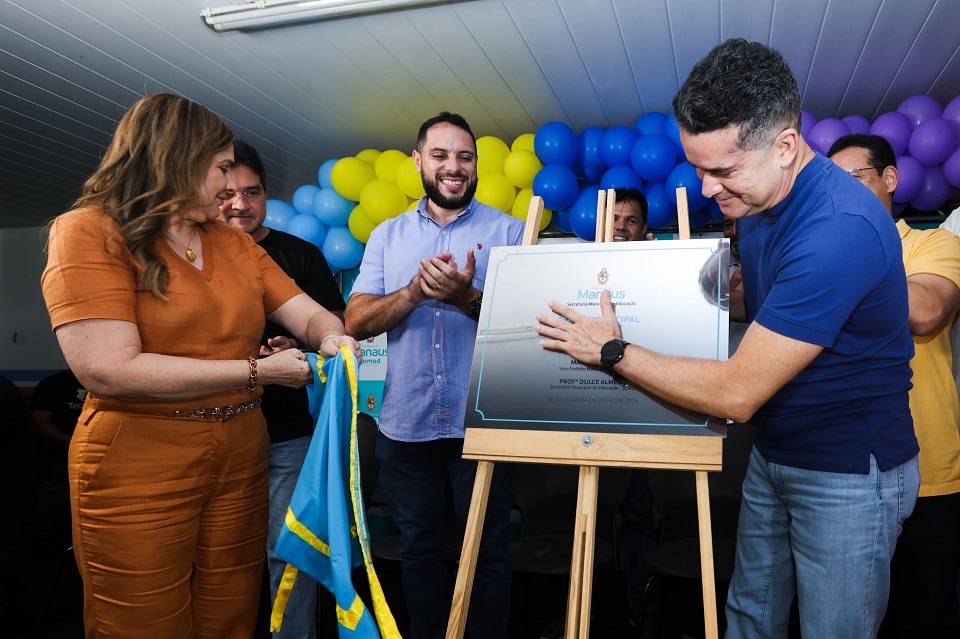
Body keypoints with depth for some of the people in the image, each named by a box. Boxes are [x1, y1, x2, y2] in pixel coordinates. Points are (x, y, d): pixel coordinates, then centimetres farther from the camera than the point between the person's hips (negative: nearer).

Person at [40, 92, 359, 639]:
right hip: (138, 468, -5)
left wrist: (331, 337, -16)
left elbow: (310, 313, 9)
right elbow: (109, 370, -18)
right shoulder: (90, 232, -7)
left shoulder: (234, 243, 11)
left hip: (241, 459, 5)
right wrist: (258, 371, -16)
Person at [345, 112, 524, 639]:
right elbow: (355, 322, -2)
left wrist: (467, 298, -25)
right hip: (405, 424, 3)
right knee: (418, 551, 18)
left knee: (487, 553, 11)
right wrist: (414, 291, -19)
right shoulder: (387, 235, 7)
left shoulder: (507, 231, 0)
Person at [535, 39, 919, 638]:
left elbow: (736, 393, -29)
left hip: (849, 475, -7)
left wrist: (612, 351, -18)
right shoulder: (754, 198, -2)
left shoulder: (840, 230, -31)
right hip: (773, 451, 8)